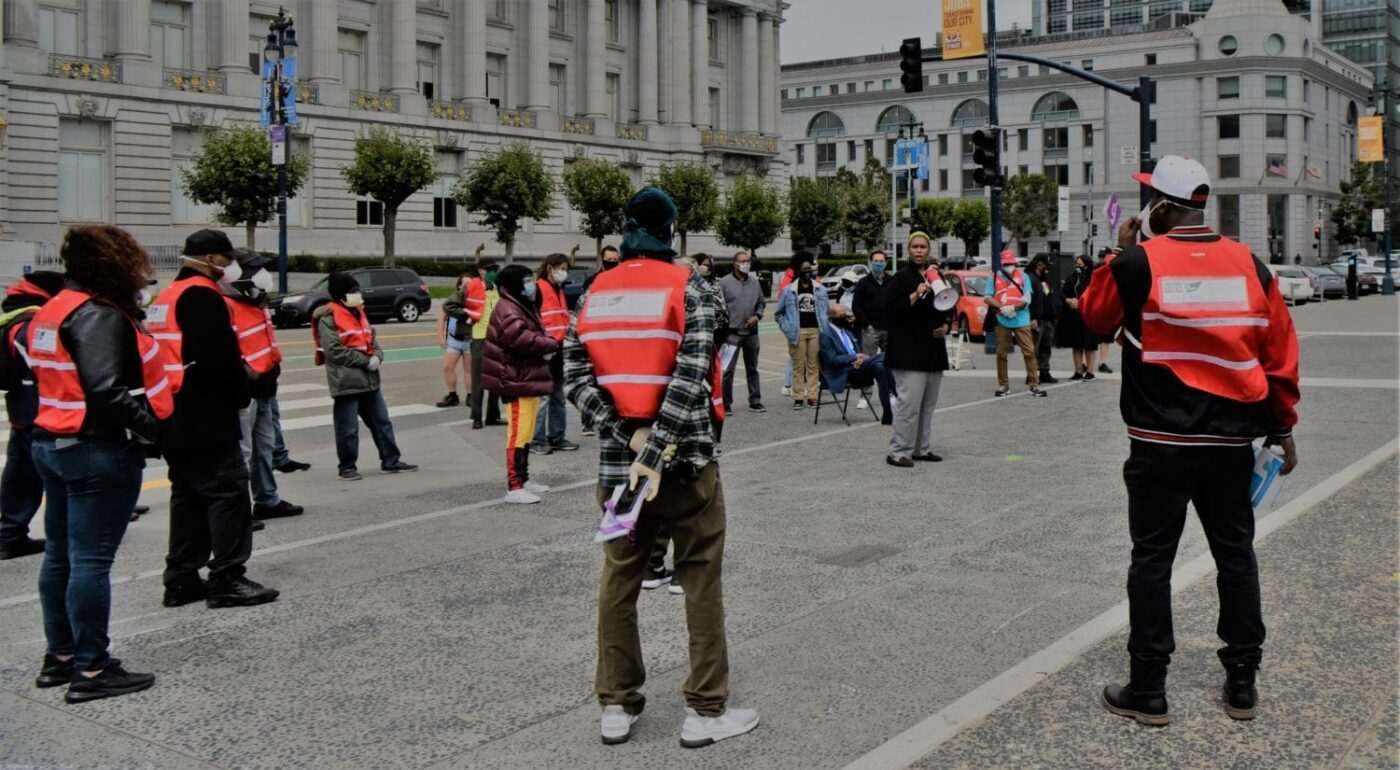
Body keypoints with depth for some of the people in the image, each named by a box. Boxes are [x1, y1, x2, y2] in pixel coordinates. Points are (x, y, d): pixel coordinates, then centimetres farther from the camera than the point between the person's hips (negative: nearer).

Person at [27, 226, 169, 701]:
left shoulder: (53, 310, 12)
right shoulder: (99, 315, -18)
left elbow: (56, 375, 16)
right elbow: (105, 391, -27)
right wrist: (149, 425, -19)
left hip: (54, 443, 10)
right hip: (99, 452, -10)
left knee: (61, 553, 15)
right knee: (91, 559, -5)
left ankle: (60, 656, 26)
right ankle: (91, 671, 0)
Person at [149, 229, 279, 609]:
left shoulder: (165, 299, 18)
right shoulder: (202, 296, -13)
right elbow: (222, 357, -20)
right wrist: (241, 395, -6)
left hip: (173, 418, 10)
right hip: (206, 417, -10)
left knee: (188, 493, 14)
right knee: (227, 491, -6)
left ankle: (181, 579, 17)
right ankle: (227, 579, -6)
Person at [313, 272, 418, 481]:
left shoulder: (358, 313, 15)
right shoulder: (328, 319, -12)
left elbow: (372, 339, 17)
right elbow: (334, 351, -18)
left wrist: (377, 356, -6)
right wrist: (365, 360, -17)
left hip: (369, 379, 8)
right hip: (346, 382, -8)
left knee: (381, 421, 12)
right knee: (348, 428, -1)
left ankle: (391, 461, 21)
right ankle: (347, 466, 12)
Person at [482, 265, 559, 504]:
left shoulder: (524, 307, 19)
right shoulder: (507, 311, -16)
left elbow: (535, 335, 25)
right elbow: (522, 339, -28)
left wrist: (548, 345, 4)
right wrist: (551, 345, -18)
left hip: (529, 379, 11)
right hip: (516, 381, -11)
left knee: (526, 433, 17)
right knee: (518, 433, -11)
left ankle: (522, 479, 27)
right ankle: (514, 487, -11)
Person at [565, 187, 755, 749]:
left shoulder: (593, 297, 7)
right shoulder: (690, 292, -6)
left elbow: (575, 377, -3)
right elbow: (689, 378, -19)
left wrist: (630, 436, -10)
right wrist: (654, 451, -20)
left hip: (616, 461, 4)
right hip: (685, 461, -4)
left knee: (618, 580, 13)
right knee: (701, 582, 5)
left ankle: (616, 706, 19)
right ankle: (705, 711, 10)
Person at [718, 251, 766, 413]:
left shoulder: (755, 282, 10)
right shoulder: (725, 282, -5)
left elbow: (762, 302, 17)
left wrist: (757, 316, -1)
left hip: (751, 332, 5)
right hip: (732, 332, -5)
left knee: (752, 368, 13)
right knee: (728, 369, -6)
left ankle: (755, 401, 21)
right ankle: (726, 403, 0)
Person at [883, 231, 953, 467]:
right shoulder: (901, 278, -6)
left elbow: (948, 307, 24)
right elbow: (890, 310, -15)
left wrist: (946, 324, 5)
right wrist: (916, 295, -25)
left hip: (933, 348, 7)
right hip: (908, 349, -7)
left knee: (928, 403, 11)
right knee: (909, 402, -12)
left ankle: (922, 449, 20)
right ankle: (898, 452, -7)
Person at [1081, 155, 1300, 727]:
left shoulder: (1140, 262, -9)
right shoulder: (1249, 265, 2)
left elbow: (1095, 316, 7)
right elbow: (1280, 352, 6)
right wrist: (1282, 426, 15)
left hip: (1160, 443, -3)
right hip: (1232, 442, 3)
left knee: (1152, 559, 4)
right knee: (1235, 554, 14)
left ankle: (1147, 690, 9)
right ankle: (1242, 683, 21)